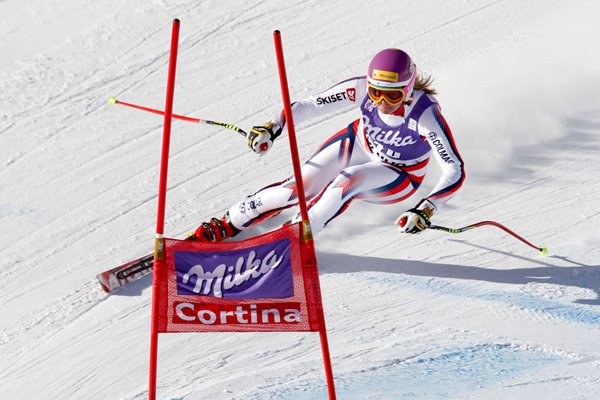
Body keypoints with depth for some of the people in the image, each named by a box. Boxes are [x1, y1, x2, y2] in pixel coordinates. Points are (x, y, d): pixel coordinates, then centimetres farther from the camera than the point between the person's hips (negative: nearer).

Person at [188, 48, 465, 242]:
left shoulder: (426, 115, -36)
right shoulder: (362, 89, -28)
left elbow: (455, 171, -36)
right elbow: (313, 105, -19)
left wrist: (425, 210, -49)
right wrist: (273, 127, -31)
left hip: (399, 177, -2)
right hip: (360, 144, 2)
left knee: (348, 181, -34)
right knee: (301, 186, -13)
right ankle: (226, 224, -1)